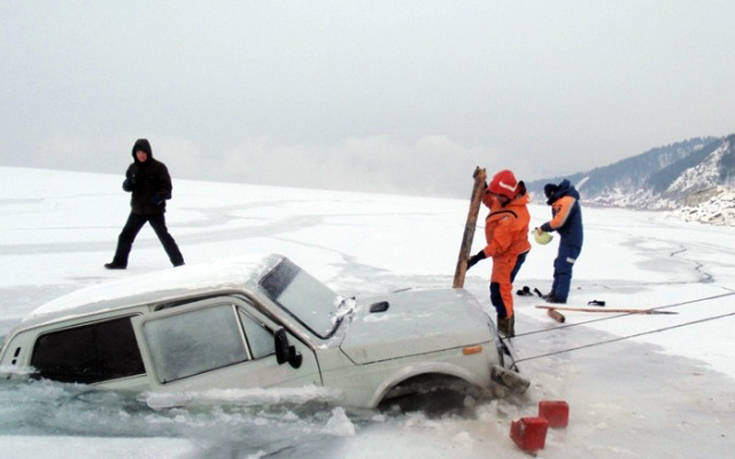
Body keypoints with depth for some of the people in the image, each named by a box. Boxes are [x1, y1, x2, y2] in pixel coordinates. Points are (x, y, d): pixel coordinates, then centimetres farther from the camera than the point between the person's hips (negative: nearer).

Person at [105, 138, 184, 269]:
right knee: (125, 236, 8)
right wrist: (128, 183, -12)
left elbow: (166, 186, -7)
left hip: (155, 210, -5)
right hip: (138, 210, 5)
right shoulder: (133, 168, 7)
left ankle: (178, 261, 4)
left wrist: (160, 196, -27)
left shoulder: (158, 167, -7)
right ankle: (119, 262, 23)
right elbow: (127, 187, 12)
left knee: (164, 236, -5)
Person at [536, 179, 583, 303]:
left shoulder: (566, 200, -21)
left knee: (563, 266, -8)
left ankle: (560, 296, -3)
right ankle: (555, 292, 27)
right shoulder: (561, 201, 11)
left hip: (572, 238, -11)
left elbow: (558, 221, -25)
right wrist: (543, 229, -2)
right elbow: (557, 220, 13)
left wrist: (543, 228, -11)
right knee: (559, 264, 18)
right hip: (567, 237, 11)